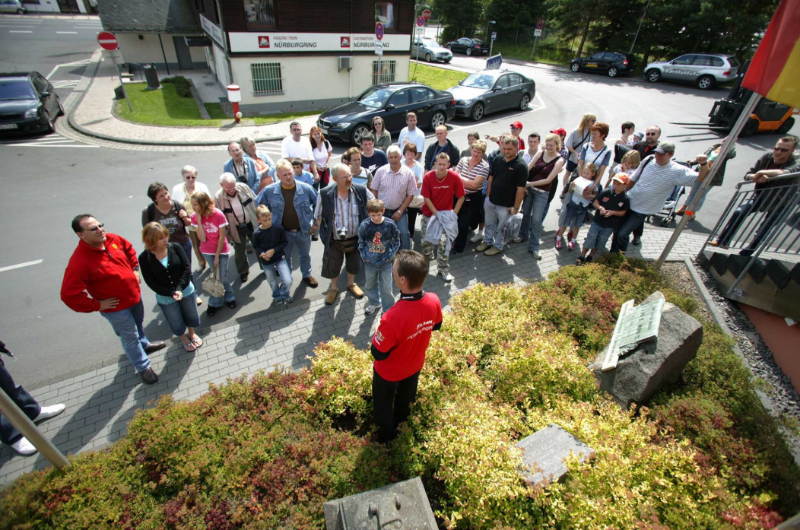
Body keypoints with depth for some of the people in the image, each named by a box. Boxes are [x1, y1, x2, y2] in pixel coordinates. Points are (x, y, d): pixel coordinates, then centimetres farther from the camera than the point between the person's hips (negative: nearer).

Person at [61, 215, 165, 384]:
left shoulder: (112, 239, -12)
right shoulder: (79, 261, -31)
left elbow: (129, 248, 12)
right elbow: (69, 295, -30)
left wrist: (135, 269, 6)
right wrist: (97, 305, -21)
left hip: (134, 294, 6)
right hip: (116, 307, -6)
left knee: (138, 323, 32)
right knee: (130, 337, 12)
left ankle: (144, 345, 60)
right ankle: (143, 367, 33)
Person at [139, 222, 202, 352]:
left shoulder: (175, 247, -15)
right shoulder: (144, 257, -16)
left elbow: (187, 268, -14)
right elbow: (151, 282, -13)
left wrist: (179, 289, -22)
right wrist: (171, 293, -21)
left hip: (186, 290, 1)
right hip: (165, 298, -1)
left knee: (191, 315, 20)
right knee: (176, 323, 17)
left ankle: (192, 333, 52)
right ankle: (184, 338, 49)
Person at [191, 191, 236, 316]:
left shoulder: (218, 214, -20)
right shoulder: (194, 217, -10)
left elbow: (222, 237, -14)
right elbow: (202, 238, -17)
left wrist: (217, 256, -11)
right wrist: (199, 220, -24)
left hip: (221, 250, -3)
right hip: (207, 251, 3)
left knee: (222, 277, 0)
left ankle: (215, 303, 23)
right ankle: (228, 297, 28)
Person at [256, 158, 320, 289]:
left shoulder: (306, 188, -16)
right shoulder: (269, 190, -14)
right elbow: (258, 205, 3)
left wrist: (315, 223, -3)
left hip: (303, 231, 0)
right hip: (283, 232, 0)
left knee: (305, 255, 22)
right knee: (285, 257, 20)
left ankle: (307, 275, 48)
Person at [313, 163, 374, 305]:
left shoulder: (362, 191, -16)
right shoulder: (325, 195, -18)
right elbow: (319, 216, -3)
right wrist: (324, 232, -3)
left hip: (355, 238, 1)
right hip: (334, 240, -1)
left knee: (354, 264, 22)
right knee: (332, 266, 17)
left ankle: (351, 284, 52)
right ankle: (333, 288, 45)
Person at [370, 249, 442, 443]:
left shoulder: (392, 318, -45)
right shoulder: (434, 301, -27)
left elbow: (378, 354, -29)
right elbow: (436, 326, -5)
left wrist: (379, 335, -13)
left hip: (389, 372, -5)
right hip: (415, 365, 5)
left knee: (383, 404, 28)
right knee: (406, 398, 36)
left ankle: (386, 437, 55)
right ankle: (400, 424, 65)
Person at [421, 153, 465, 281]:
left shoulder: (455, 177, -16)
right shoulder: (428, 177, -15)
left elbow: (461, 198, -8)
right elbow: (426, 198, -11)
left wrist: (453, 214, -13)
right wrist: (437, 214, -16)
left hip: (446, 214, -2)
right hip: (429, 213, 2)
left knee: (444, 242, -12)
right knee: (426, 240, 16)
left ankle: (444, 269, 4)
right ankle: (426, 260, 45)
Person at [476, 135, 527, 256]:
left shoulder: (521, 166, -17)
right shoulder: (498, 160, -1)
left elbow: (520, 189, -15)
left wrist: (516, 207, -14)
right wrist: (487, 196, 6)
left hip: (506, 205, -5)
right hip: (491, 201, 5)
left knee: (501, 227, 13)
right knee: (489, 224, 21)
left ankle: (498, 246, 33)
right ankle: (487, 241, 41)